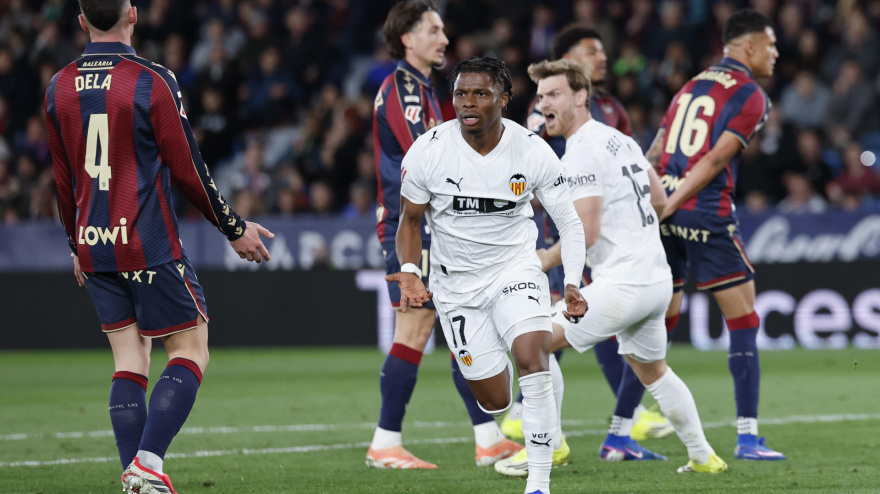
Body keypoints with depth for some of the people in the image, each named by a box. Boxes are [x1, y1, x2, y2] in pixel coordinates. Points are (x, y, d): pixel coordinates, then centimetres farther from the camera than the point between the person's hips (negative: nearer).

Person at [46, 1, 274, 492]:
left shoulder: (60, 88, 6)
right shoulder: (152, 81, -10)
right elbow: (188, 170, -6)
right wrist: (236, 228, 5)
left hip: (94, 248, 6)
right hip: (150, 244, -6)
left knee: (130, 362, 9)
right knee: (190, 352, 1)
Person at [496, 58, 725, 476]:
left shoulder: (581, 152, -14)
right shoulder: (619, 139, 14)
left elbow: (586, 233, -19)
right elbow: (659, 201, 24)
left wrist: (548, 259, -3)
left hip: (622, 283, -9)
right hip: (658, 279, 9)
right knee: (652, 370, 26)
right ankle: (703, 457, 30)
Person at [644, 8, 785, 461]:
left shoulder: (691, 86, 20)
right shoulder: (750, 96, -3)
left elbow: (654, 155, 16)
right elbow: (716, 159, -13)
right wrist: (669, 205, -15)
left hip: (666, 216, 7)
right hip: (707, 216, -7)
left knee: (658, 319, 14)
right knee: (743, 320, 1)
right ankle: (747, 436, -5)